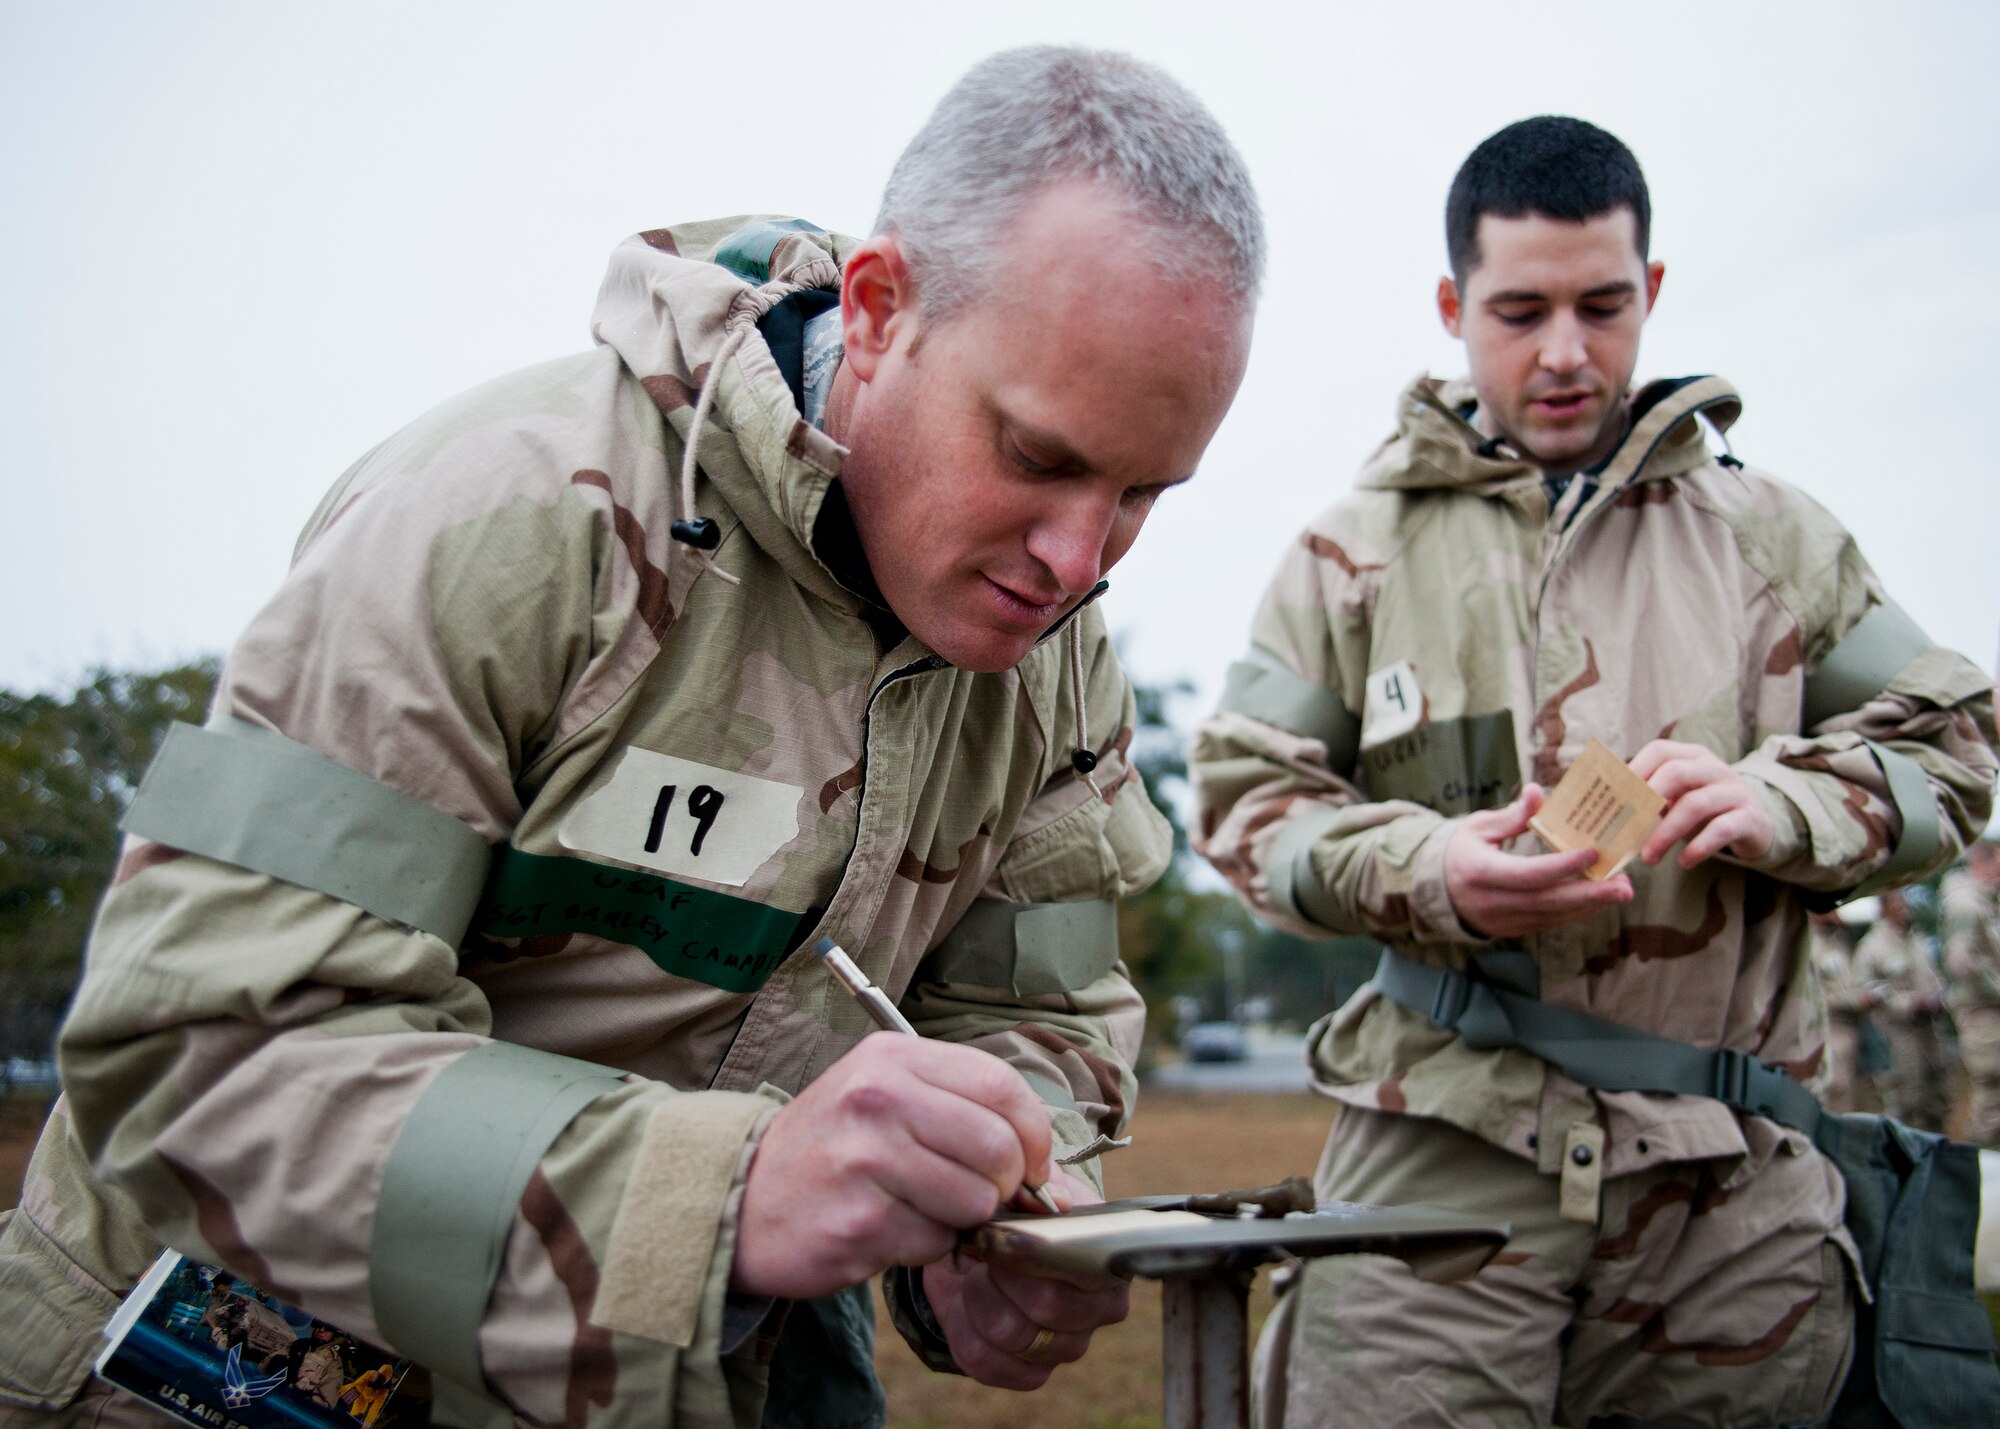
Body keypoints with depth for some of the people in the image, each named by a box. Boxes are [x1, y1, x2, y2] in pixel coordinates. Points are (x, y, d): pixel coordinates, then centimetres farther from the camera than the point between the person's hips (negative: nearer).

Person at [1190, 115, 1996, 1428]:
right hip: (1440, 1149, -1)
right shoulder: (1358, 547, 10)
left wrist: (1777, 807, -10)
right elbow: (1245, 789, 6)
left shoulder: (1769, 533, 13)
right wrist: (1424, 870, -13)